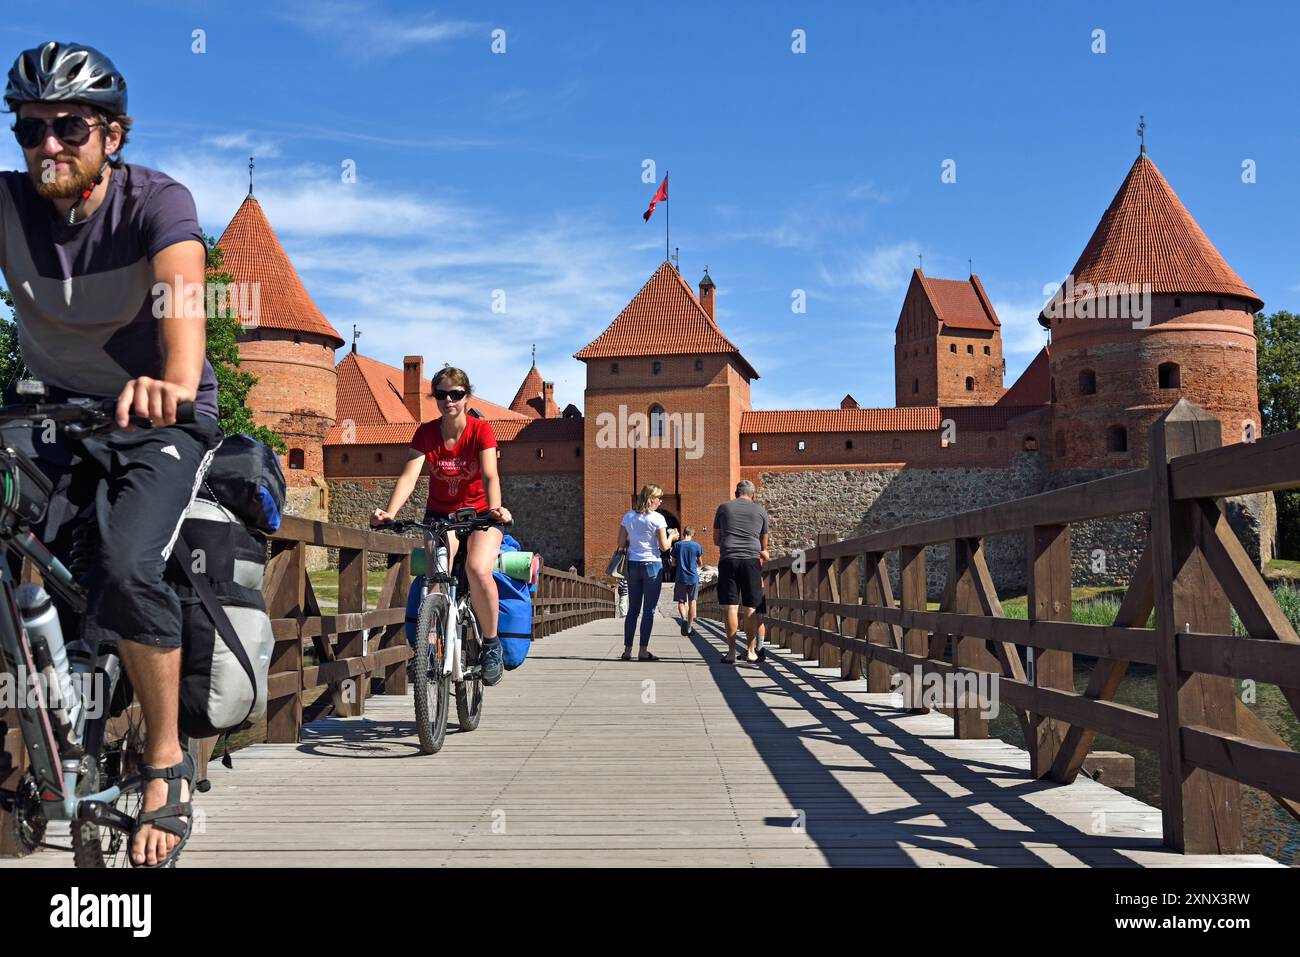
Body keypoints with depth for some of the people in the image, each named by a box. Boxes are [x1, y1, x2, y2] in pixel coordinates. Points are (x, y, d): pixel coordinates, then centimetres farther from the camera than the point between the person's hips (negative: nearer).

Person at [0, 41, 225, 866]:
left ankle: (168, 763, -7)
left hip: (163, 420, -4)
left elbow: (182, 291, -36)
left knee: (127, 566, -26)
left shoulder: (156, 200, -17)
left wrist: (176, 383, -57)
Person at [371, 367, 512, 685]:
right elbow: (409, 475, -20)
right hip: (439, 514, 2)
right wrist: (389, 512, -38)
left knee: (478, 569, -28)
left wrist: (495, 508, -48)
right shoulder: (426, 432, -8)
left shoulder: (481, 429, -13)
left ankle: (491, 644, -9)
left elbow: (490, 475, -27)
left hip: (478, 512, -2)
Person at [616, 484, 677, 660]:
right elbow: (664, 546, -9)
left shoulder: (628, 516, 6)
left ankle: (627, 650, 10)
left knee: (633, 609, 11)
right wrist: (671, 537, 10)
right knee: (649, 609, 1)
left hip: (633, 565, 5)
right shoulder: (657, 518, -9)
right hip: (652, 566, -5)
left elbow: (621, 543, 4)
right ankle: (643, 651, 1)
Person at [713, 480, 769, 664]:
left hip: (728, 559, 0)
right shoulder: (760, 511, 12)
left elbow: (716, 540, 16)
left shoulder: (723, 507, 12)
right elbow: (764, 544, 21)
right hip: (751, 560, 0)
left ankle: (731, 652, -4)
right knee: (750, 609, 5)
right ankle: (751, 651, 8)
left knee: (732, 608, -2)